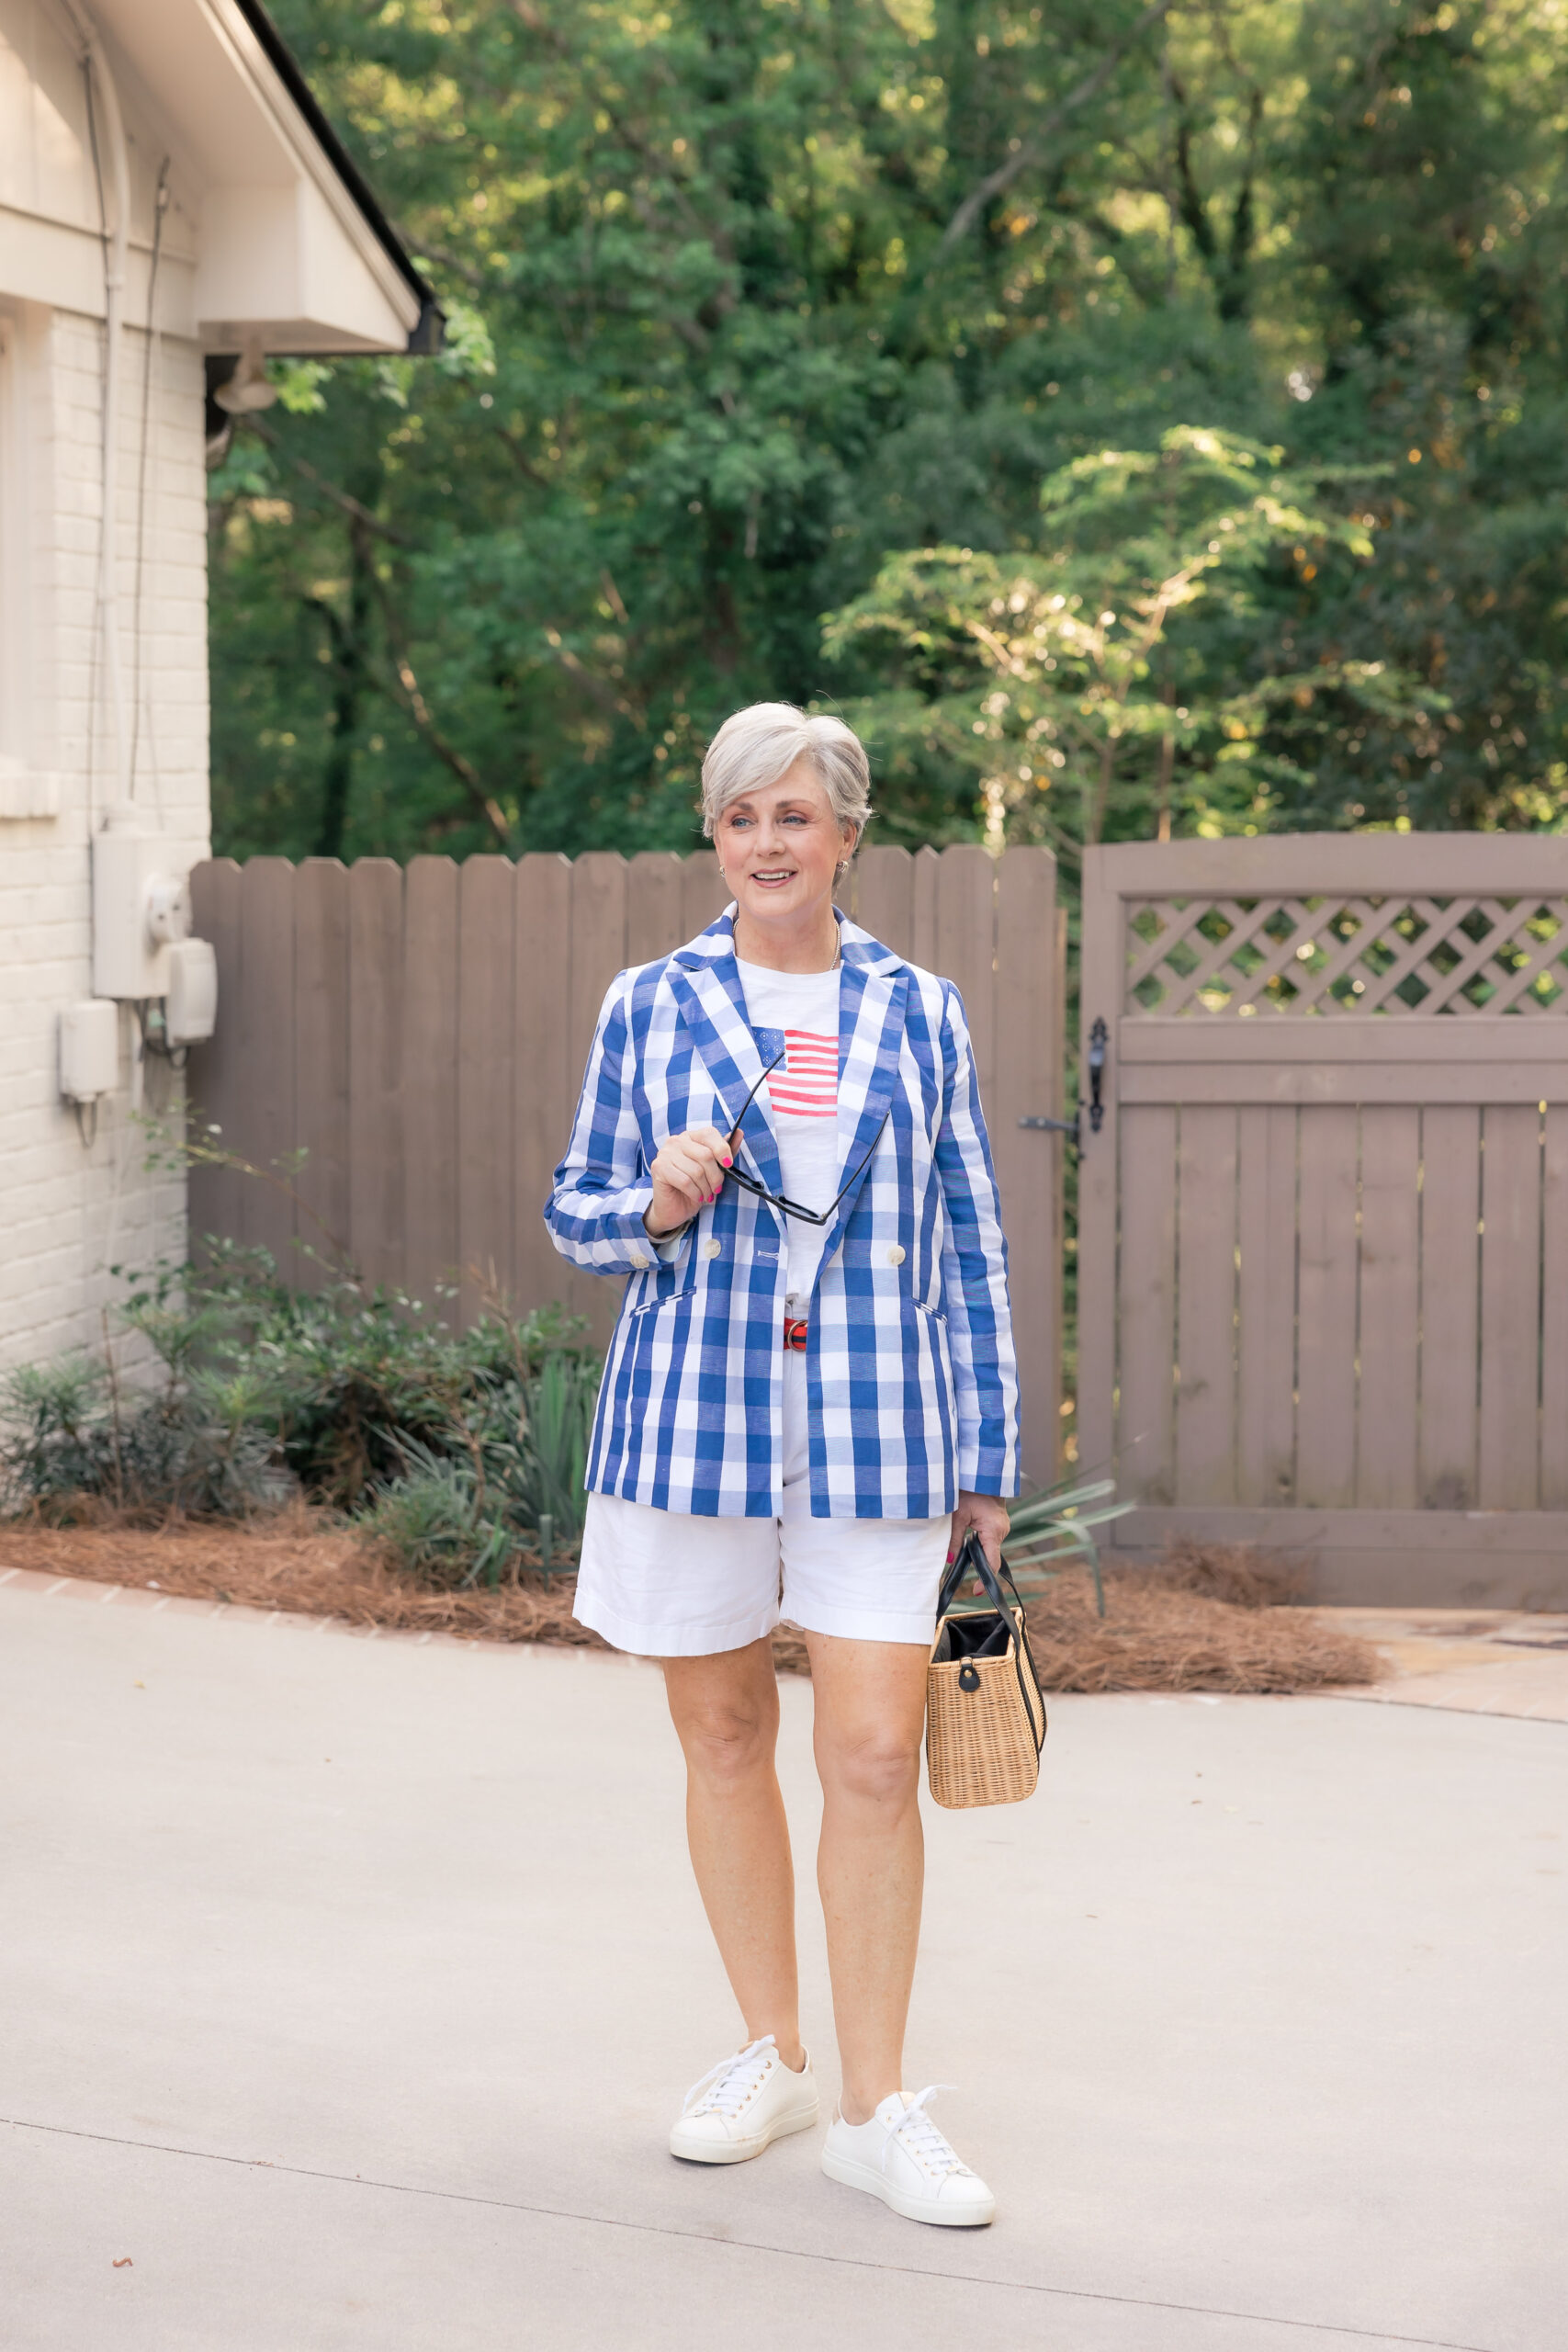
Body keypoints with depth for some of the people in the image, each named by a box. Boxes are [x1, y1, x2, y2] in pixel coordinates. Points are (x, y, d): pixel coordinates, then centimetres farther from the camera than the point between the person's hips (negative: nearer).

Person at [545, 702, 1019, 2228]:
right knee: (724, 1741, 9)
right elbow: (574, 1213, 10)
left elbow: (966, 1242, 9)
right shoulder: (651, 1006, 5)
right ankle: (773, 2055, 27)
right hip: (692, 1415, 1)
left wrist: (985, 1457, 7)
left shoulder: (918, 1014, 6)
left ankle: (875, 2111, 5)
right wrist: (654, 1205, -14)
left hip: (872, 1425, -1)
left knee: (876, 1757, -6)